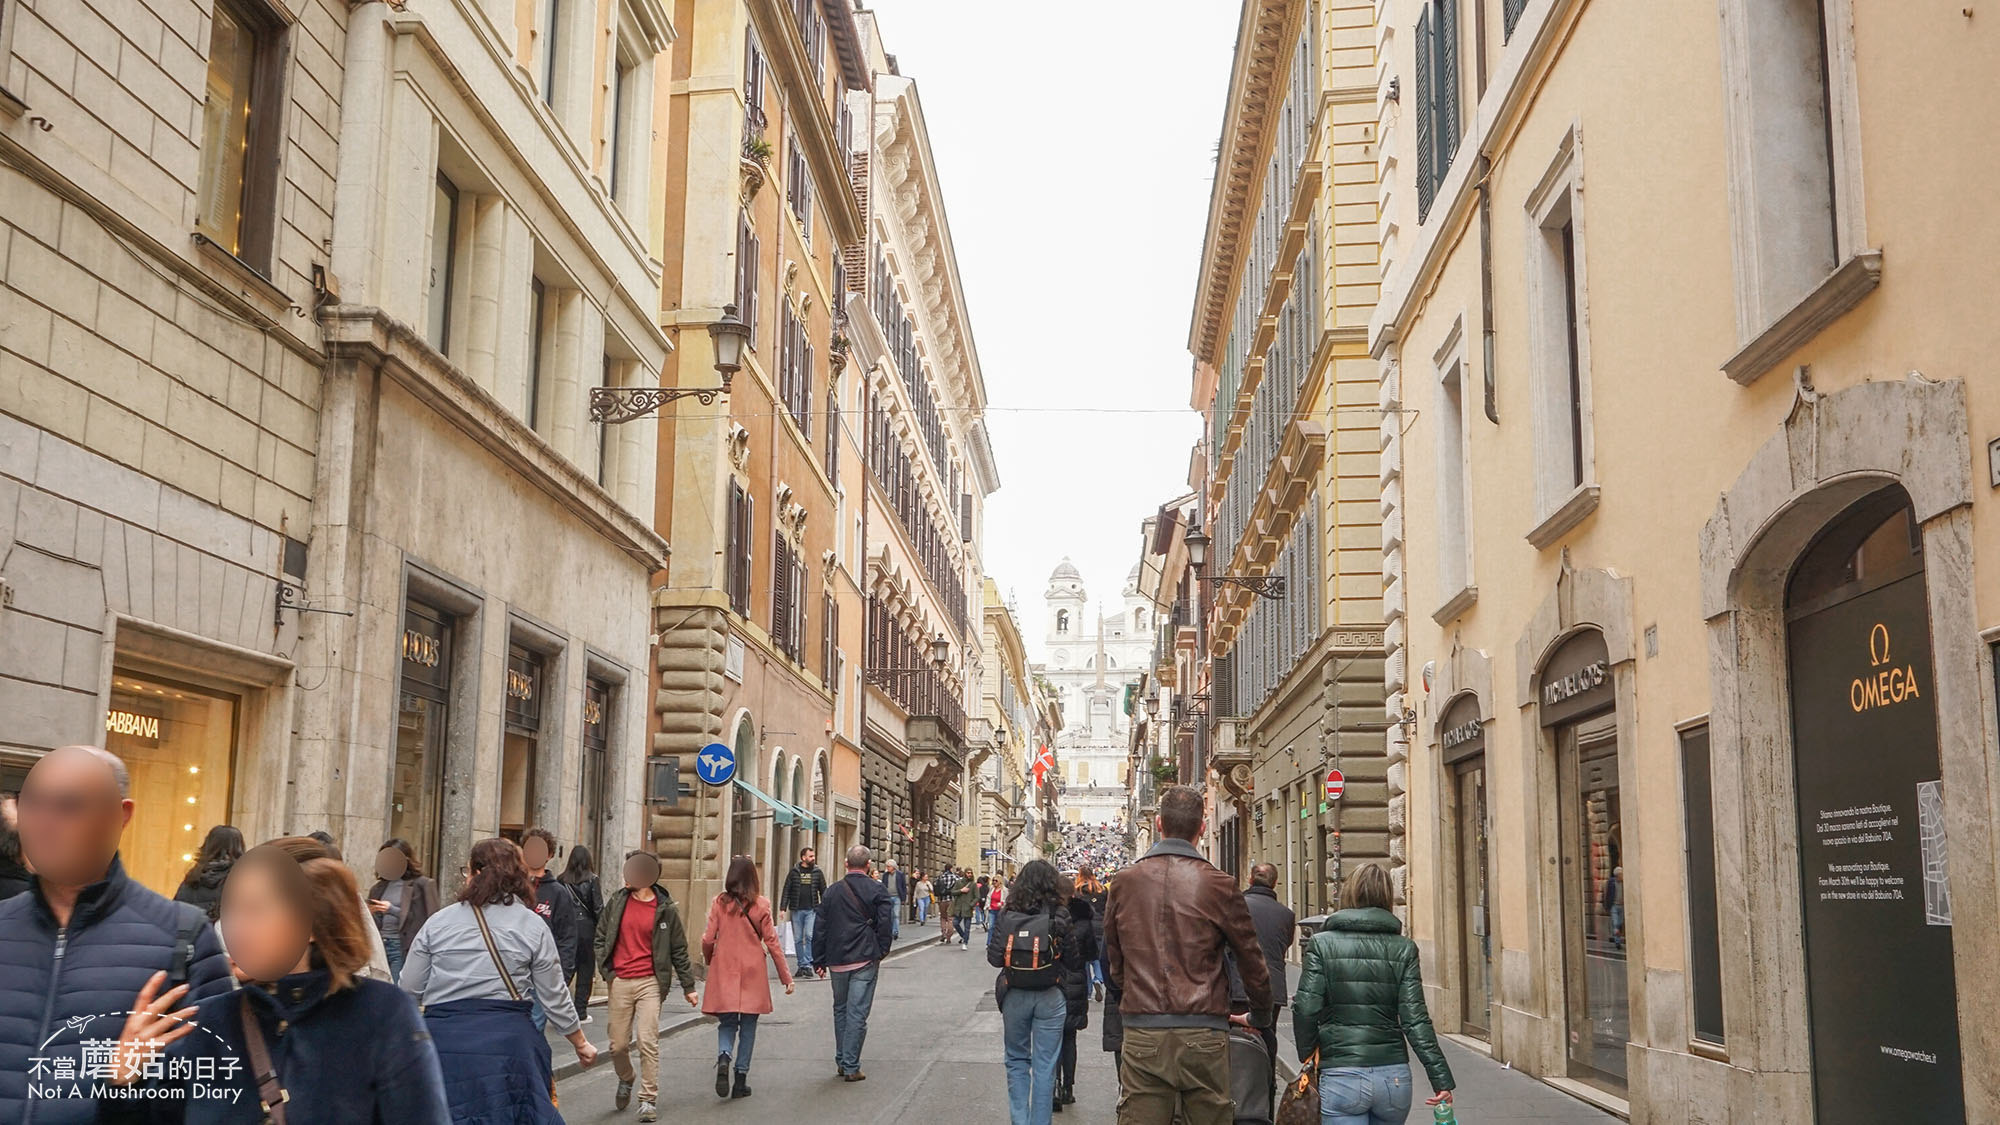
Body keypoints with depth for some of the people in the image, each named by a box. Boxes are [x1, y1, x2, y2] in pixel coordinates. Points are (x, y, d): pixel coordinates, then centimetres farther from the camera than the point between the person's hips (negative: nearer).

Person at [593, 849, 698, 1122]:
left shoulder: (665, 909, -1)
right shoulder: (617, 901, 5)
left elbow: (679, 950, 5)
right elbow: (600, 938, 11)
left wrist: (688, 985, 6)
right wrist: (606, 971, 0)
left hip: (650, 983, -2)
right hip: (619, 982, 2)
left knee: (648, 1043, -10)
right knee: (618, 1045, 7)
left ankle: (649, 1100, -1)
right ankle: (625, 1081, 37)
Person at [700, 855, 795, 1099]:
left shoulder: (719, 903, -4)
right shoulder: (760, 905, -6)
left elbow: (708, 939, -2)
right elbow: (772, 942, -4)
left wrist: (708, 960, 20)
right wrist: (786, 976, 3)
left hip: (724, 972, 1)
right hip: (752, 974, -1)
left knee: (726, 1022, 11)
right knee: (748, 1026, 9)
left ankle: (724, 1057, -18)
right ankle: (741, 1080, 9)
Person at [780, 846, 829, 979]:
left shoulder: (817, 872, 6)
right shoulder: (794, 872, 4)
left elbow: (823, 892, 9)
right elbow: (786, 890, 4)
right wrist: (783, 908, -4)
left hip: (811, 910, -1)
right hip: (796, 910, 1)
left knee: (809, 936, -12)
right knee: (798, 939, 5)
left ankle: (808, 965, -9)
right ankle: (801, 965, 14)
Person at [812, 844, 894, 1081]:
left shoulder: (832, 891, 4)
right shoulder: (876, 890, -5)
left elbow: (821, 927, 6)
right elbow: (885, 924, -9)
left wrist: (819, 960, 12)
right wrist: (881, 952, 4)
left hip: (837, 960, 3)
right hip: (865, 960, -3)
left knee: (840, 1010, 18)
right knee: (857, 1013, -1)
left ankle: (841, 1061, 24)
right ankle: (851, 1067, -2)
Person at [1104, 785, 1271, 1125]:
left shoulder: (1125, 882, 3)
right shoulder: (1218, 885, -4)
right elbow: (1252, 960, 4)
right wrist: (1260, 1010, 20)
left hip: (1141, 1034, 2)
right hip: (1204, 1033, -2)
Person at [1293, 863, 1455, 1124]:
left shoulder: (1322, 944, -1)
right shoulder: (1404, 949, 3)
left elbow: (1305, 1010, -8)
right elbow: (1415, 1018, -3)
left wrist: (1308, 1061, 7)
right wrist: (1441, 1078, -1)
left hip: (1340, 1076, -3)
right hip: (1394, 1077, 3)